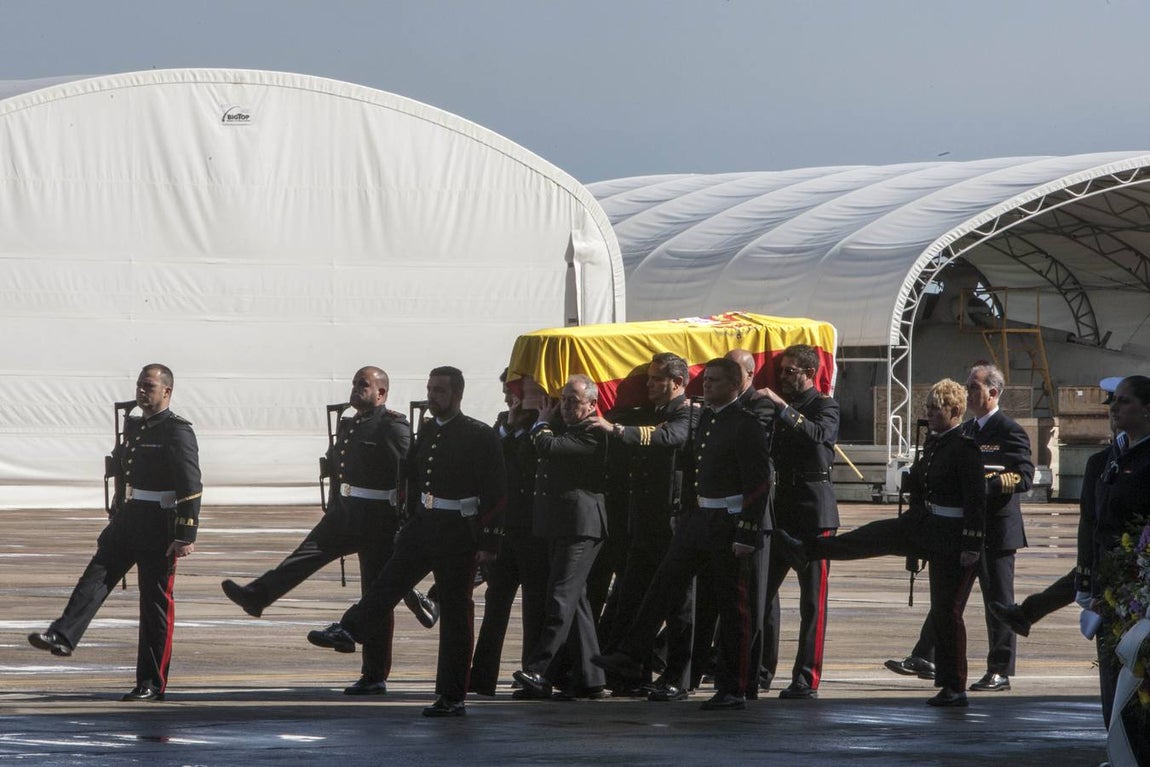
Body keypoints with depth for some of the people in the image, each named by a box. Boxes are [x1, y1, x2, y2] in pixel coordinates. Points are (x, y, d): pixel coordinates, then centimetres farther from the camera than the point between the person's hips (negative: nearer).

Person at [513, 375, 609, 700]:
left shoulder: (593, 435, -11)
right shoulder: (562, 427, 21)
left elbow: (547, 447, -18)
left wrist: (542, 423, 0)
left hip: (580, 526, -10)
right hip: (557, 526, 10)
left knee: (562, 597, -15)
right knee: (574, 599, 11)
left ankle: (539, 671, -24)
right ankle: (588, 678, 14)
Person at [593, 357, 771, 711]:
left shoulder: (746, 424, -13)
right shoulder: (706, 419, 13)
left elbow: (759, 483, -17)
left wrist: (746, 535, -21)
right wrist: (687, 517, 18)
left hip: (731, 524, -8)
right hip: (700, 519, 8)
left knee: (734, 607, -2)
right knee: (665, 582, 4)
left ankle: (734, 690, 4)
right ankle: (631, 658, 7)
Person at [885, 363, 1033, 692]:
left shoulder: (1009, 431, -9)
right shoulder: (966, 430, 16)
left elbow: (1024, 477, -16)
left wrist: (988, 482, -26)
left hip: (996, 529, -8)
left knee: (998, 599, -2)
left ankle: (1000, 672, 3)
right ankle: (924, 657, 15)